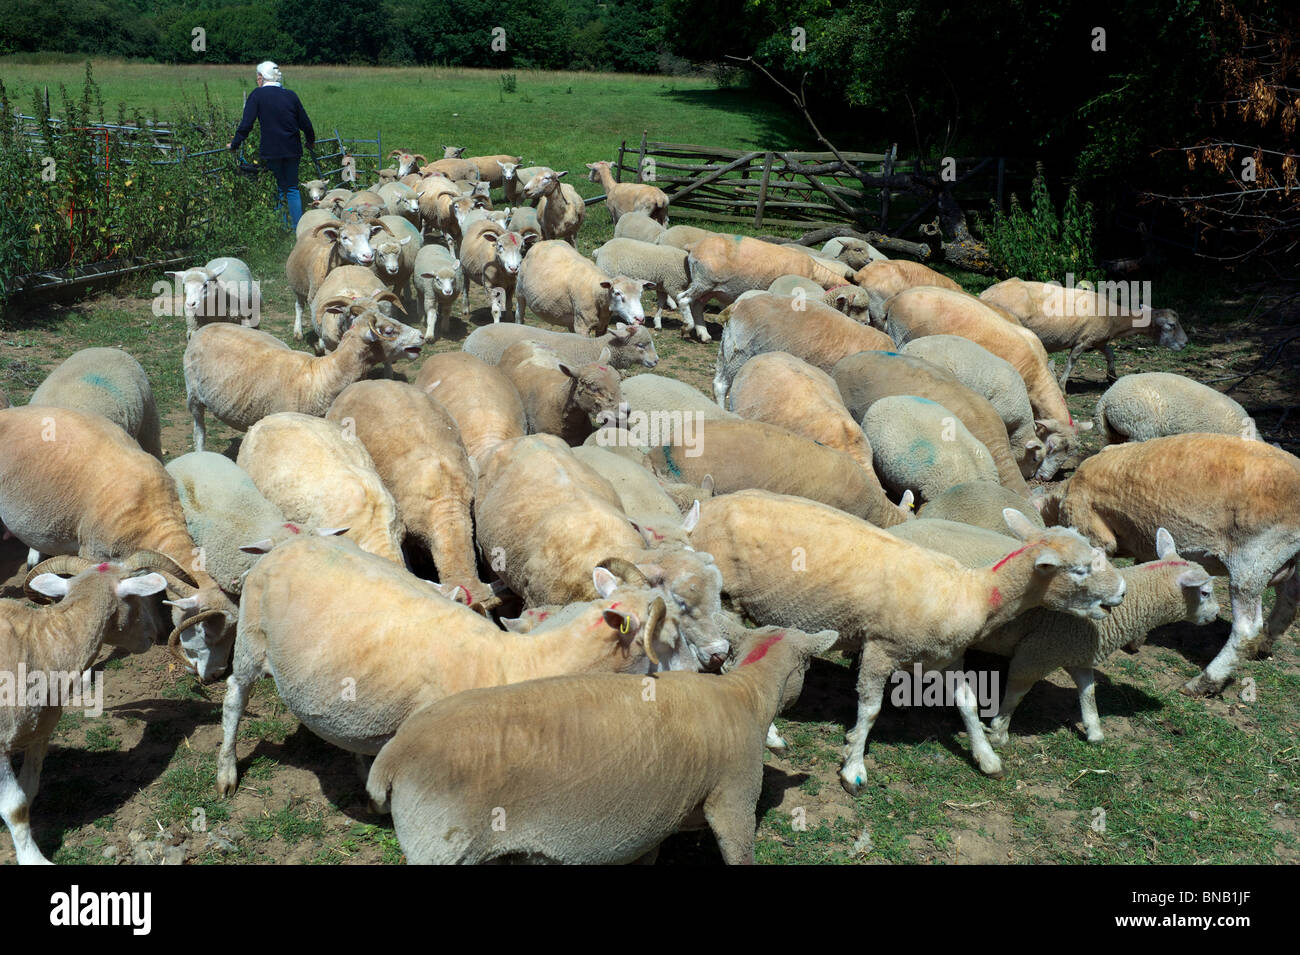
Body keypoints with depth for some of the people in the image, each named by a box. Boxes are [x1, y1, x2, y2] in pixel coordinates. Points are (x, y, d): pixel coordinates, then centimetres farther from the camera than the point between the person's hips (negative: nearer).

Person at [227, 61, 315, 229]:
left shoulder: (258, 95, -4)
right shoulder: (291, 95, 5)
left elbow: (246, 123, -7)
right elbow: (305, 123, 11)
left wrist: (234, 144, 2)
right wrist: (311, 141, 28)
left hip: (271, 151, -3)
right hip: (292, 150, 3)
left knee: (277, 189, 7)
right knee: (292, 188, 11)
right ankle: (298, 226, 6)